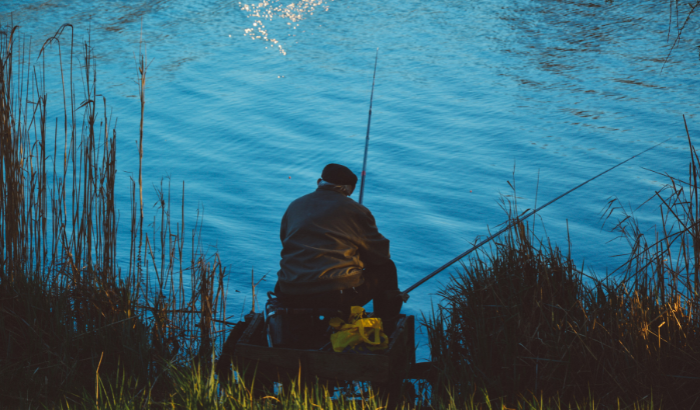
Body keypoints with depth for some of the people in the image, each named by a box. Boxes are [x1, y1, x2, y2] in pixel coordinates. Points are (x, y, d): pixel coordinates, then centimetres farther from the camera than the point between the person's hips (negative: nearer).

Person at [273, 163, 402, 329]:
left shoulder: (294, 206, 15)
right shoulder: (355, 210, 1)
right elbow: (379, 256, 5)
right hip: (340, 294, -5)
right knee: (386, 269, 19)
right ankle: (386, 333, 29)